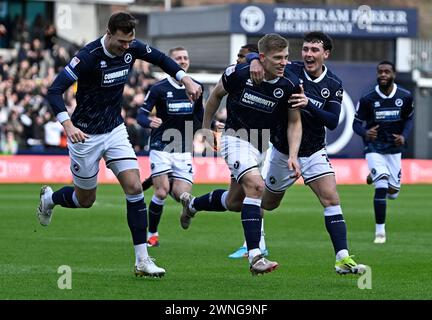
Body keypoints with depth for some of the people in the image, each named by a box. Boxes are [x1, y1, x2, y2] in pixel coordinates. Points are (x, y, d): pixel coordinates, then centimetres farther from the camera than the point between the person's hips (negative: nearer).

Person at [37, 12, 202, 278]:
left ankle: (142, 260, -10)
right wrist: (68, 125, -42)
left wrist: (186, 79, 0)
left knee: (134, 187, -12)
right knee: (86, 200, 10)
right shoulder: (89, 57, -25)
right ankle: (49, 199, 45)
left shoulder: (132, 48, -8)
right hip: (86, 135, -5)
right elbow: (55, 91, -28)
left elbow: (160, 59, 13)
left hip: (115, 130, 5)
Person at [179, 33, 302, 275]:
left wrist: (293, 155, -16)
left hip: (260, 146, 5)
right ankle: (255, 257, -31)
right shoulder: (238, 73, -18)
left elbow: (294, 122, -3)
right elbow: (217, 94, 3)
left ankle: (192, 204, 46)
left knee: (234, 202, 14)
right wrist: (206, 127, 11)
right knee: (255, 185, -28)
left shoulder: (290, 85, -15)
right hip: (235, 137, -5)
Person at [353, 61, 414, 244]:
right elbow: (356, 123, -6)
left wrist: (404, 135, -9)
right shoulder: (367, 99, -12)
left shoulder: (405, 97, -6)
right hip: (374, 148, -3)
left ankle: (374, 176, 44)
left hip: (394, 148, 3)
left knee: (393, 192, 8)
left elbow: (409, 119, 9)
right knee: (382, 186, -18)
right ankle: (380, 231, -8)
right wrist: (365, 133, -28)